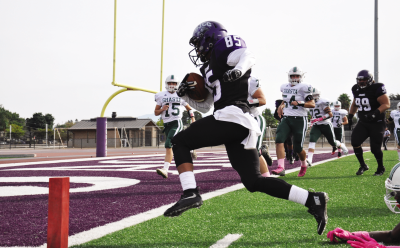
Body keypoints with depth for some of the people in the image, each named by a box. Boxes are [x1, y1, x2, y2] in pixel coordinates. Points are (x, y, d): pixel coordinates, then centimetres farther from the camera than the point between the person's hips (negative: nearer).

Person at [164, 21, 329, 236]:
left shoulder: (223, 46, 6)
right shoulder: (209, 69, 31)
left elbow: (248, 56, -15)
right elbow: (204, 106, 35)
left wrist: (239, 70, -35)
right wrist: (187, 95, 19)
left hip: (231, 116, -10)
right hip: (243, 124, 10)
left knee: (180, 142, 0)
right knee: (254, 181, 5)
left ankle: (190, 193, -17)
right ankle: (312, 200, 1)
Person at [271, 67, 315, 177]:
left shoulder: (303, 87, -6)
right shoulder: (285, 87, 13)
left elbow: (312, 104, -9)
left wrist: (299, 103, -22)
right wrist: (281, 106, 12)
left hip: (299, 119, -5)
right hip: (286, 118, 5)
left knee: (297, 148, 0)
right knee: (279, 140, -20)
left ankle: (304, 165, 32)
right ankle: (281, 167, -27)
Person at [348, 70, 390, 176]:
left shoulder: (376, 88, -15)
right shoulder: (356, 89, 5)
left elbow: (386, 104, -18)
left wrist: (375, 113, -32)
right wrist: (350, 116, 15)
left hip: (376, 123, -6)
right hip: (363, 122, 6)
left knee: (375, 148, -7)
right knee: (355, 141, -13)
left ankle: (381, 168, 20)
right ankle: (363, 165, 6)